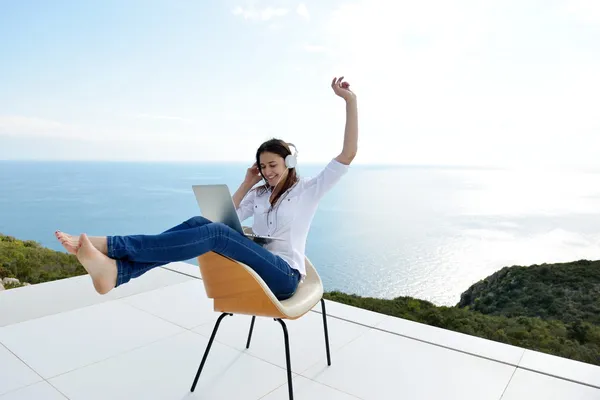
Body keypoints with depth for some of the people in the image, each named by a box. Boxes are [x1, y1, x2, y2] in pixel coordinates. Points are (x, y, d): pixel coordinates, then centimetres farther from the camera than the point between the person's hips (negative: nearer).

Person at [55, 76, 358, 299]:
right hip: (255, 268, 6)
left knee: (215, 234, -29)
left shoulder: (307, 190, 5)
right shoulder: (259, 195, 23)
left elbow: (348, 154, -2)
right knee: (200, 223, -21)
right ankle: (116, 270, -41)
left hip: (283, 276, -5)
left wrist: (350, 101, -5)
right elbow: (226, 218, 17)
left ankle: (108, 245, -36)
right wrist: (248, 183, 14)